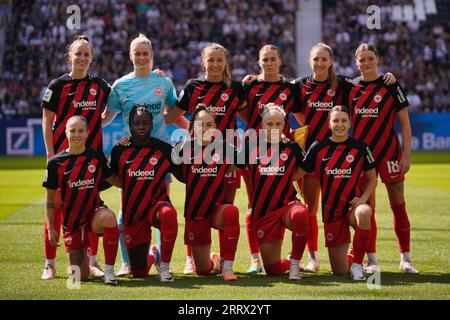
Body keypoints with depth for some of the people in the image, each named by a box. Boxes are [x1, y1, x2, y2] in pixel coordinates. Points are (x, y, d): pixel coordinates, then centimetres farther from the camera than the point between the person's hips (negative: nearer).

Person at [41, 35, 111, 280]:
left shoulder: (100, 85, 9)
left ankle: (92, 261, 13)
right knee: (56, 206, -3)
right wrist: (50, 154, -9)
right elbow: (47, 121, -3)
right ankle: (49, 264, 3)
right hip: (62, 153, -3)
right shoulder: (58, 85, -1)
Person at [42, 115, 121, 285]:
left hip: (94, 212, 0)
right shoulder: (56, 162, -5)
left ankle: (109, 270, -26)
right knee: (81, 276, -1)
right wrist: (51, 228, -3)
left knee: (108, 217, -40)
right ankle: (83, 254, 38)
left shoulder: (97, 156, -2)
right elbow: (50, 198, 1)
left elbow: (113, 180, 12)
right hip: (71, 220, 0)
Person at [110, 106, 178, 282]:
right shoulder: (120, 151, 1)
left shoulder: (164, 149, -3)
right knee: (139, 273, 4)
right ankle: (152, 255, 44)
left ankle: (164, 266, -23)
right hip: (132, 214, 2)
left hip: (157, 203, -2)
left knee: (168, 213, -42)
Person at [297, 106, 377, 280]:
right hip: (331, 210, 1)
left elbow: (372, 178, 8)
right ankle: (350, 259, 40)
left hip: (352, 204, -1)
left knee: (364, 213, -42)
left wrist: (363, 198, -9)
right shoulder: (318, 148, 1)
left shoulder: (359, 147, 0)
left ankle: (357, 264, -24)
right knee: (339, 271, 0)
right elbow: (296, 174, 1)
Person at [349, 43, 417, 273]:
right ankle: (372, 260, 8)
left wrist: (406, 155, -6)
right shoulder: (351, 89, 6)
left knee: (398, 205, -1)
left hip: (389, 152, -2)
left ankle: (405, 258, 7)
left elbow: (405, 123, -1)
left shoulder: (391, 87, -2)